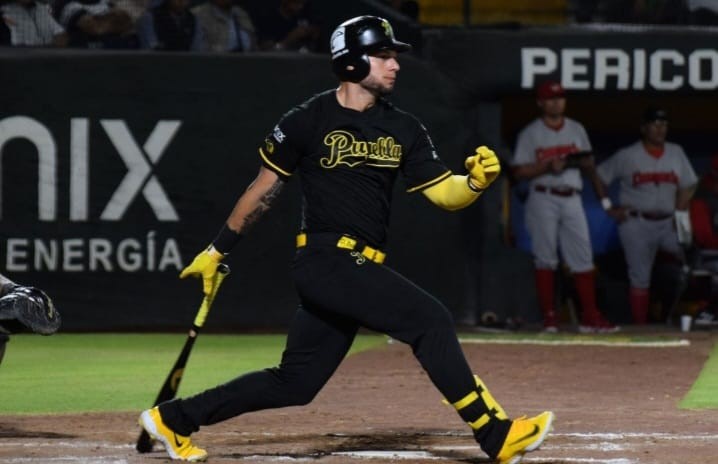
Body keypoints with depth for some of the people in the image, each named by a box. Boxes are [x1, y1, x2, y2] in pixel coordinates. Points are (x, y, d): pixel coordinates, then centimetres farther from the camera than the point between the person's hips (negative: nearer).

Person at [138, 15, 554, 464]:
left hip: (360, 270, 7)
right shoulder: (310, 120, -5)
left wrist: (477, 181, -16)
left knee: (296, 383, 10)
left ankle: (174, 419, 23)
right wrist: (218, 250, 7)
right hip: (326, 258, -7)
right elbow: (265, 189, 3)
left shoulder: (403, 128, 10)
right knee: (429, 319, -20)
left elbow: (444, 193, 6)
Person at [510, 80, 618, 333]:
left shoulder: (576, 130, 14)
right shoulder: (530, 134, 2)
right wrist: (548, 167, -17)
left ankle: (590, 317, -2)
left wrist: (582, 162, -8)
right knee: (544, 257, -4)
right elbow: (519, 170, -4)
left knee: (582, 256, -1)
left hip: (572, 199, 3)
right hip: (543, 200, -3)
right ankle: (549, 317, 0)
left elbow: (590, 165, 15)